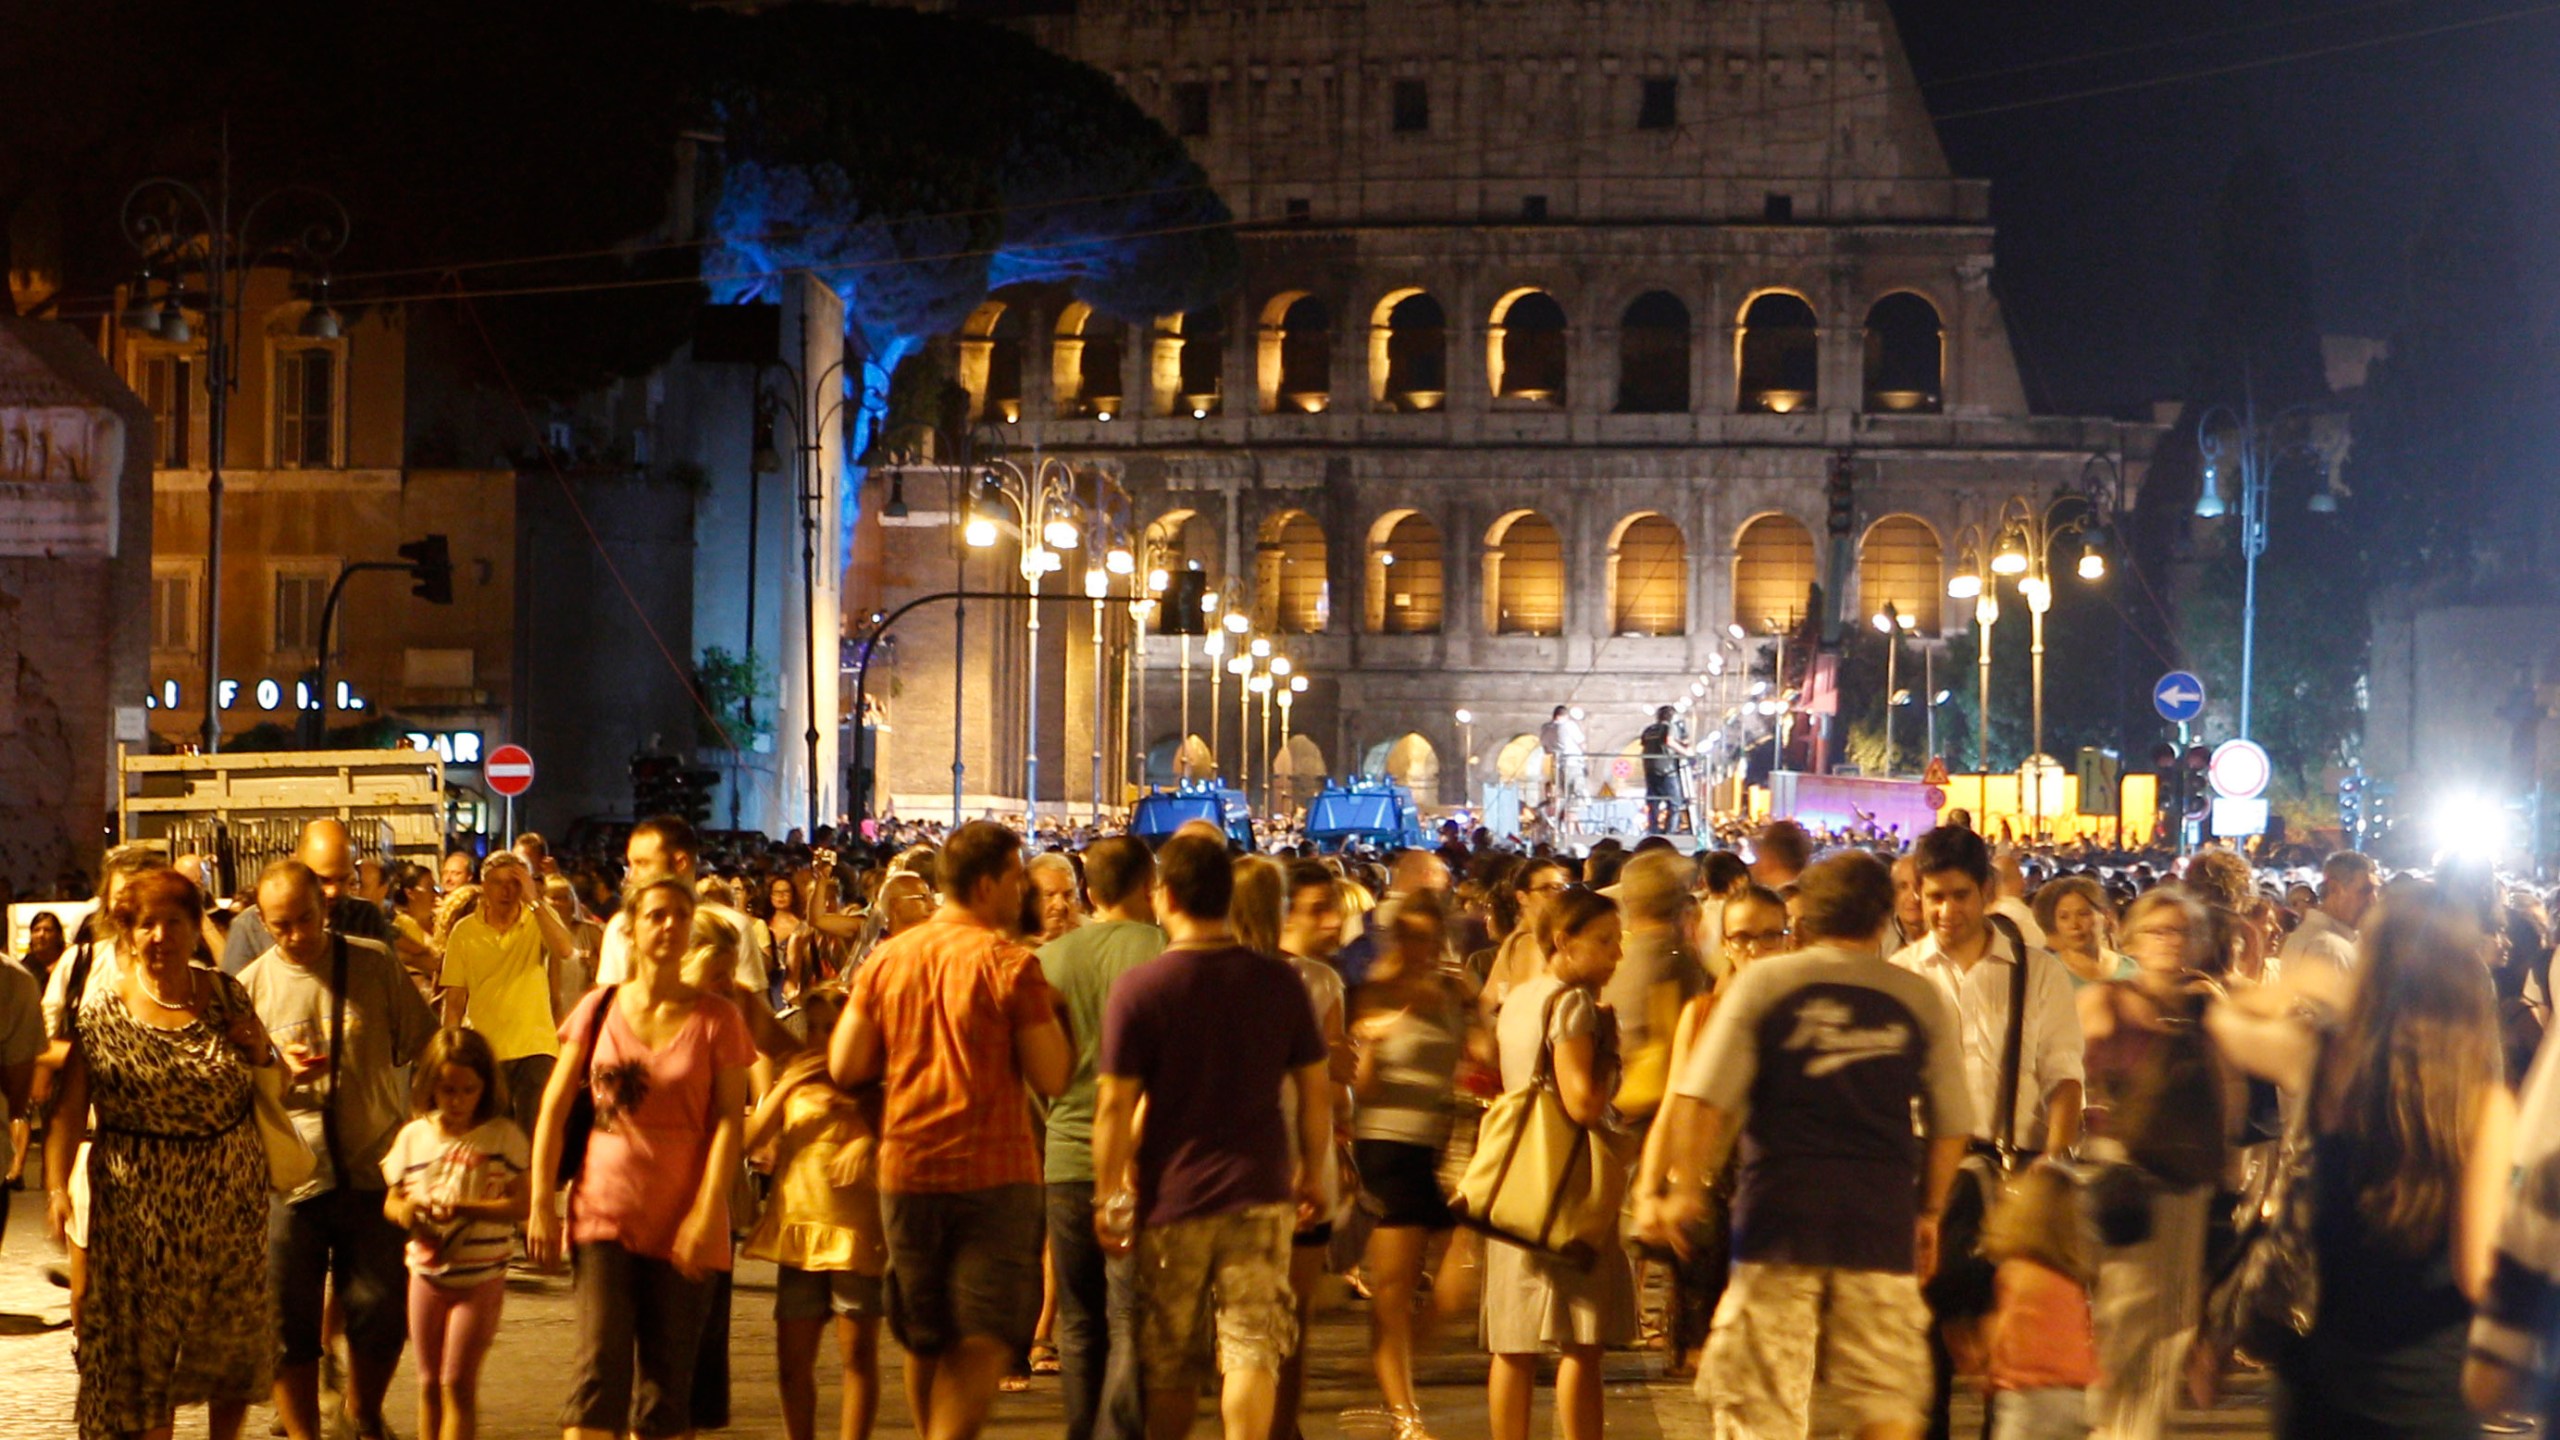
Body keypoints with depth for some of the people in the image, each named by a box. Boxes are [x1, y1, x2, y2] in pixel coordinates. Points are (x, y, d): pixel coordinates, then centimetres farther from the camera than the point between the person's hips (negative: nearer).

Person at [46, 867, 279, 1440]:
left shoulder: (226, 994, 2)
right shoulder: (102, 1005, -7)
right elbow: (69, 1105, -10)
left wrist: (263, 1053, -7)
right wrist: (56, 1187, -20)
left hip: (231, 1196, 3)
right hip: (139, 1203, -3)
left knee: (236, 1337, 10)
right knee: (143, 1344, 4)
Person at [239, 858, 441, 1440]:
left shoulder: (375, 964, 1)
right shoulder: (250, 987, 1)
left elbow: (424, 1047, 8)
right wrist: (281, 1075, -14)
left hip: (375, 1173, 0)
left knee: (382, 1315, 5)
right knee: (291, 1325, 3)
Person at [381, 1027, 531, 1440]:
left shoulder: (502, 1136, -7)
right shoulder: (413, 1136, 5)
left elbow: (520, 1204, -13)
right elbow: (391, 1200, 11)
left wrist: (463, 1208, -25)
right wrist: (403, 1210, -13)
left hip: (481, 1277, -4)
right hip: (427, 1272, 4)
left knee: (458, 1382, -7)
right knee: (429, 1382, 11)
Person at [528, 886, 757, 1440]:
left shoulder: (717, 1018, 1)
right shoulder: (599, 1009, 5)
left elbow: (730, 1119, -4)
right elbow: (554, 1107, 6)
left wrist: (708, 1212, -14)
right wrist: (541, 1204, -1)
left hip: (684, 1222, 0)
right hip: (604, 1211, 0)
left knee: (666, 1378, 5)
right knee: (601, 1358, -13)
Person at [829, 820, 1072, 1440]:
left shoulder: (887, 959, 4)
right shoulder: (1011, 964, -10)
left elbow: (845, 1067, 4)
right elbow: (1053, 1079, -10)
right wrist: (1054, 1013, 6)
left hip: (906, 1169, 5)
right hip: (993, 1171, -5)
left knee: (924, 1339, 17)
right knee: (984, 1340, -4)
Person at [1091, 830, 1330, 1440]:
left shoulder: (1140, 988, -9)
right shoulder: (1278, 982, 1)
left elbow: (1116, 1105, -9)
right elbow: (1315, 1091, 6)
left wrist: (1109, 1195, 0)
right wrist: (1313, 1174, 18)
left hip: (1171, 1197, -1)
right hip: (1259, 1195, 1)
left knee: (1170, 1361, 13)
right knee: (1253, 1349, -1)